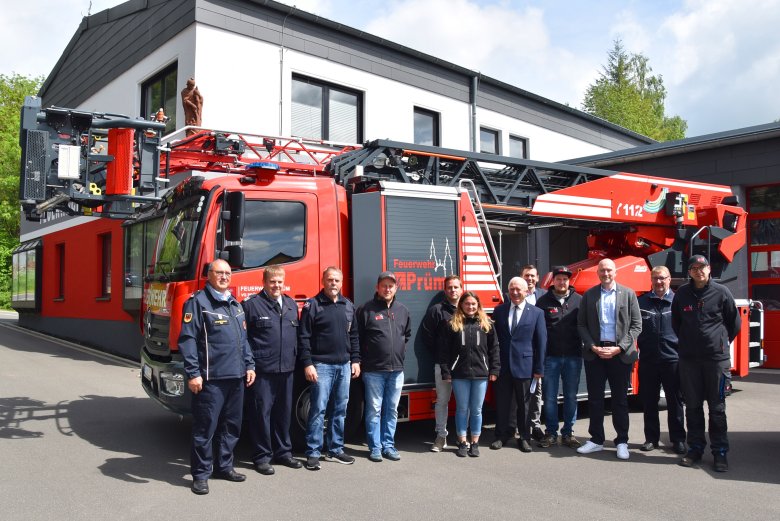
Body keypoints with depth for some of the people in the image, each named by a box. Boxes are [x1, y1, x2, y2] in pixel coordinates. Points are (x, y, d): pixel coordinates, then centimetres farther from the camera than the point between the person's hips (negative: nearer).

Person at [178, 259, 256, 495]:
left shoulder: (235, 304, 18)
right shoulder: (198, 302, -6)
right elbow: (187, 339, -11)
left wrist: (249, 365, 16)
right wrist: (193, 373, -17)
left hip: (236, 377, 7)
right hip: (211, 378, -7)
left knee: (232, 425, 14)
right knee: (205, 427, -2)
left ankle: (224, 466, 28)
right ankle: (200, 474, 9)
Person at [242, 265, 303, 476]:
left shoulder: (291, 305, 14)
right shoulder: (251, 304, -5)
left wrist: (294, 358, 14)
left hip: (286, 369, 6)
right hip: (262, 370, -6)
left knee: (284, 412, 14)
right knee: (262, 412, 0)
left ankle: (283, 452, 26)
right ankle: (262, 456, 11)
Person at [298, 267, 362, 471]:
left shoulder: (348, 306, 12)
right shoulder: (312, 305, -5)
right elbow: (304, 337, -7)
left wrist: (355, 360, 11)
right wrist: (307, 364, -13)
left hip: (344, 366, 5)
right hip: (322, 365, -5)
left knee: (340, 410, 11)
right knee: (318, 409, -4)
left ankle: (335, 449, 22)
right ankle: (313, 453, 4)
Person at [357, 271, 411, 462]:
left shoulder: (402, 310, 9)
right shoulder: (366, 309, -5)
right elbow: (357, 337, -3)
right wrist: (363, 359, -2)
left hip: (396, 369, 4)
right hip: (374, 370, -4)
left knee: (392, 410, 10)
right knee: (374, 410, 2)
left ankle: (388, 445, 20)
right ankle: (375, 447, 11)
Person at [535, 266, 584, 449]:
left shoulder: (578, 300, 5)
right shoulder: (543, 301, 2)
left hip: (573, 356, 1)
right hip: (550, 356, -1)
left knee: (571, 396, 9)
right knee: (550, 397, 5)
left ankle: (568, 433, 19)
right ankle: (550, 433, 15)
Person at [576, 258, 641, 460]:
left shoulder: (628, 294, 2)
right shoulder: (589, 295, 6)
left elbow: (636, 325, 0)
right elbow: (581, 324, 5)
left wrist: (619, 348, -9)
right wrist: (592, 346, -8)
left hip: (620, 353, -1)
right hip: (594, 353, 1)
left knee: (620, 399, 6)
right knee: (595, 398, 6)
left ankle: (622, 441, 16)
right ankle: (596, 439, 16)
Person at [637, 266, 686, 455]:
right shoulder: (642, 302, 6)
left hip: (672, 359, -2)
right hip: (648, 359, 2)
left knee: (675, 401, 7)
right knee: (649, 401, 9)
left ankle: (678, 439, 17)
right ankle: (651, 438, 19)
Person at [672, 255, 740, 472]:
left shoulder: (721, 292, -2)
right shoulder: (682, 293, 5)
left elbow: (734, 323, 9)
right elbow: (675, 322, 19)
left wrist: (721, 342, 12)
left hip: (716, 358, -2)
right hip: (688, 358, 2)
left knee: (717, 408, 4)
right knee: (693, 406, 9)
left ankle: (719, 452, 12)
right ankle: (695, 449, 18)